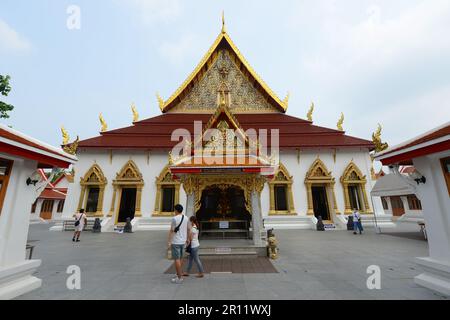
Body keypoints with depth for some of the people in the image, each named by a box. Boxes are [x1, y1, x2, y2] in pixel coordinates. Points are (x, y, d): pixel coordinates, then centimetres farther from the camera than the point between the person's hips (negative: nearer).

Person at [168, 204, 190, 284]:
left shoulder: (174, 218, -16)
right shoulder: (186, 218, 4)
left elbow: (171, 231, -16)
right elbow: (188, 229, 11)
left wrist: (169, 242, -10)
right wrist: (187, 239, 22)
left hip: (175, 242, -7)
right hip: (183, 241, 7)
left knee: (177, 259, 2)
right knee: (180, 258, 19)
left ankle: (179, 277, 9)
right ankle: (180, 274, 31)